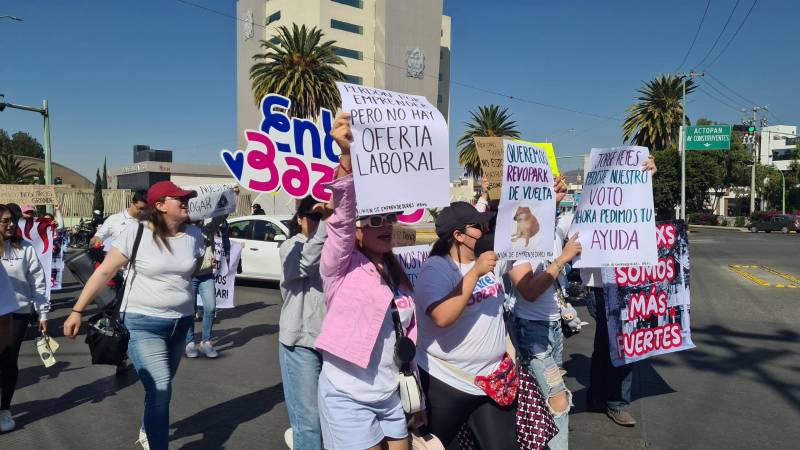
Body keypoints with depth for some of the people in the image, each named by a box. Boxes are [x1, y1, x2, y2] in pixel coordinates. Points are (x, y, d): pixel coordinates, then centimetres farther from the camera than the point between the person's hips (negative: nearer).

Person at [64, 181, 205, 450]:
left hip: (181, 322, 5)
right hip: (143, 323, -4)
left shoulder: (194, 235, -2)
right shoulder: (136, 233, -13)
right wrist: (77, 311, -9)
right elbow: (104, 272, -9)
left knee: (161, 388, 19)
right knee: (159, 390, -13)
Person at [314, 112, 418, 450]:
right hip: (348, 398, -6)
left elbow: (408, 338, 13)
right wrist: (348, 156, -45)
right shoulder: (342, 266, -10)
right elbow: (341, 218, -29)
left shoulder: (396, 274, 9)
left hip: (391, 398, 6)